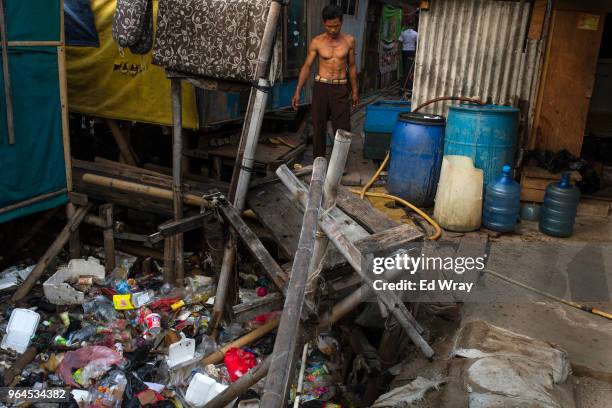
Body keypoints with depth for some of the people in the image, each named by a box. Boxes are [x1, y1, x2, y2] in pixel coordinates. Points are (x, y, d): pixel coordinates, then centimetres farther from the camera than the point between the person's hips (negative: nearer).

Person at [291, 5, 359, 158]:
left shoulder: (349, 40, 2)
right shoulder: (316, 42, -2)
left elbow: (351, 66, 11)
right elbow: (306, 67, 0)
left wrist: (355, 91, 13)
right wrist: (297, 92, -7)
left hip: (340, 89, 1)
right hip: (321, 88, 0)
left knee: (343, 129, -3)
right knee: (319, 128, 4)